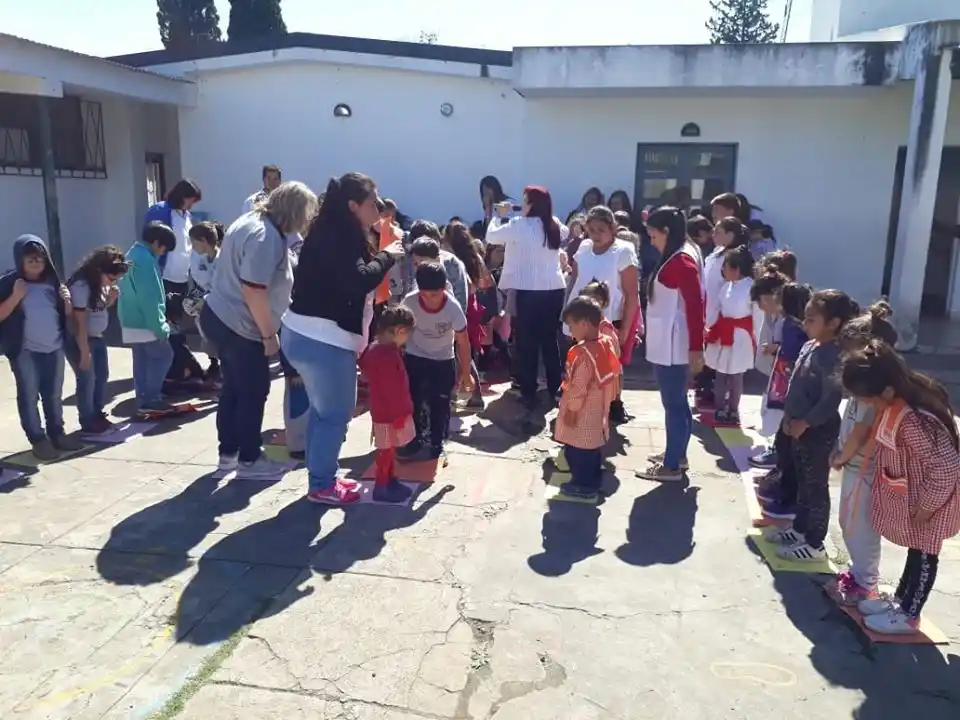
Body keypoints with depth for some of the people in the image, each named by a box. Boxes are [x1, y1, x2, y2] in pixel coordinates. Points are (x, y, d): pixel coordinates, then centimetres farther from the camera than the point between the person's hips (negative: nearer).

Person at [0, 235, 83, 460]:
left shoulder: (52, 280, 7)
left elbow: (67, 314, 13)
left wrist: (67, 300, -7)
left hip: (54, 348, 5)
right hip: (25, 351, -5)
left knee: (54, 394, 13)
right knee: (29, 395, 1)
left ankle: (57, 434, 23)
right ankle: (38, 439, 6)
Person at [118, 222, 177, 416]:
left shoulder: (133, 254, 14)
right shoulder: (146, 260, -19)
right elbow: (149, 298, -23)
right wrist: (161, 327, -19)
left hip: (132, 321, 10)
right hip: (144, 322, -10)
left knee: (141, 360, 13)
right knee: (163, 355, -2)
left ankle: (144, 399, 19)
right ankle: (150, 399, 0)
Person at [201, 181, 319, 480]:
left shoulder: (253, 220, 11)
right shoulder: (267, 236, -23)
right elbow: (253, 290, -28)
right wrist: (269, 334, -19)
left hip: (220, 317, 10)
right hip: (239, 326, -10)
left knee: (234, 388, 19)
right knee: (254, 392, 3)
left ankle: (228, 453, 29)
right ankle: (249, 460, 15)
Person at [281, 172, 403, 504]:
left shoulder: (335, 233, 15)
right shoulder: (338, 236, -16)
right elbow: (359, 280, -26)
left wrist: (380, 255, 4)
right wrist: (386, 256, -12)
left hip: (310, 334, 10)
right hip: (323, 338, -10)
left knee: (323, 409, 19)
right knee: (337, 413, 2)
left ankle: (321, 477, 31)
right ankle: (322, 485, 14)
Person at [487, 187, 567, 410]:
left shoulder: (520, 225, -9)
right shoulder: (554, 226, 6)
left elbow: (491, 237, -4)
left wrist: (499, 215, 11)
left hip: (529, 291, -5)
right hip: (555, 289, 5)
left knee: (527, 342, 4)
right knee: (550, 340, 15)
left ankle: (529, 394, 8)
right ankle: (555, 390, 23)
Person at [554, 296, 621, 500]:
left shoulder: (583, 353, -27)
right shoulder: (607, 344, 1)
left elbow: (579, 387, -24)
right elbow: (613, 377, 11)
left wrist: (571, 409, -13)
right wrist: (608, 399, 20)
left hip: (582, 414, -9)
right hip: (598, 411, 9)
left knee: (577, 451, 6)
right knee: (593, 448, 19)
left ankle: (583, 485, 17)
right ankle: (593, 482, 31)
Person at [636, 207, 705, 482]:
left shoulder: (680, 260, -17)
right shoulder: (678, 257, 13)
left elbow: (695, 305, -21)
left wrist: (696, 347, -22)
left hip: (673, 345, -10)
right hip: (667, 343, 10)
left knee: (672, 403, -3)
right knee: (677, 401, 18)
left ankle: (671, 466, 5)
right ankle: (677, 454, 30)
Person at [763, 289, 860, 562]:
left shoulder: (833, 355, -23)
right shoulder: (809, 346, 6)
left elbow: (831, 400, -24)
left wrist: (804, 422, -19)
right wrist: (789, 416, 8)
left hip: (818, 431, -9)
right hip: (801, 428, 9)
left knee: (816, 486, 3)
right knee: (803, 483, 21)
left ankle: (815, 544, 15)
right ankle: (799, 529, 36)